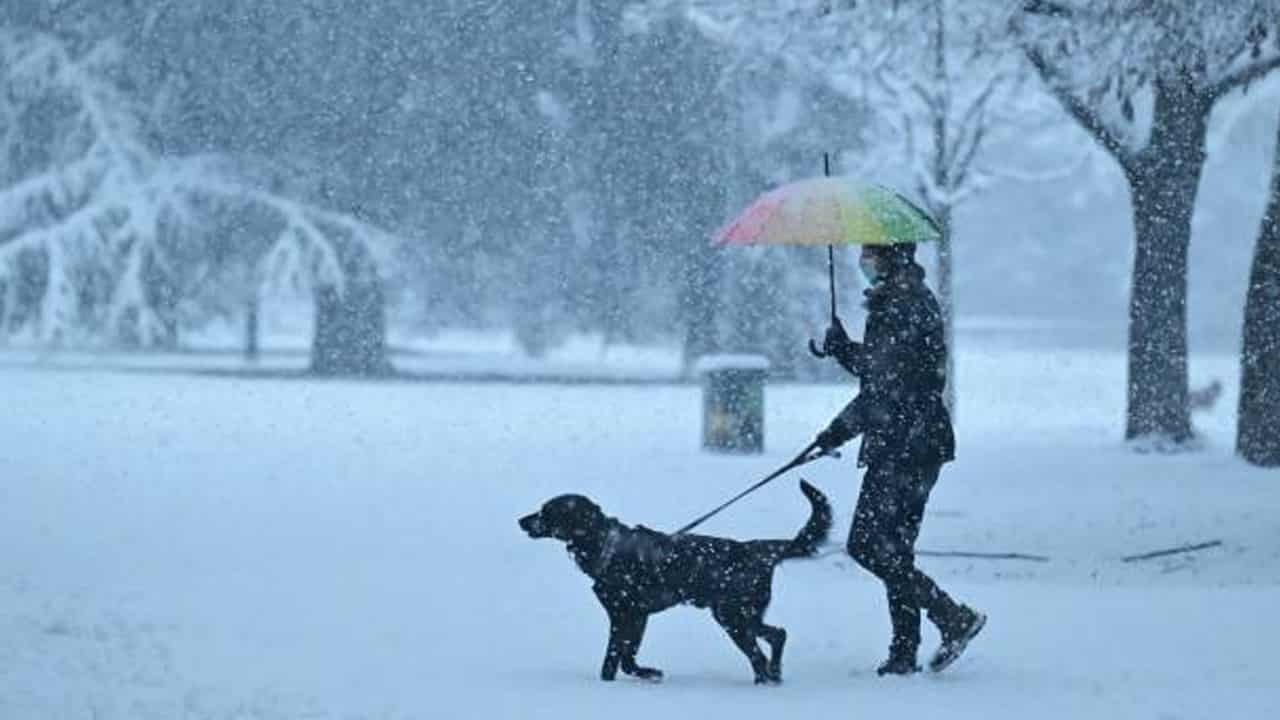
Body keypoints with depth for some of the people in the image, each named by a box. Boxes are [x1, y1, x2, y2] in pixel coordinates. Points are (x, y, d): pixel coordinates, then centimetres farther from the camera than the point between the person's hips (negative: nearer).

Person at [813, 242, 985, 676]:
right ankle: (904, 653, 12)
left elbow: (889, 387, -20)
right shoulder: (899, 300, 17)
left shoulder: (904, 306, -16)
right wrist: (844, 349, 6)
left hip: (906, 447, -10)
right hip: (902, 446, 10)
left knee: (869, 546, -10)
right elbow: (877, 370, 21)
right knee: (892, 550, 11)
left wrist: (841, 429, -15)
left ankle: (954, 619, -7)